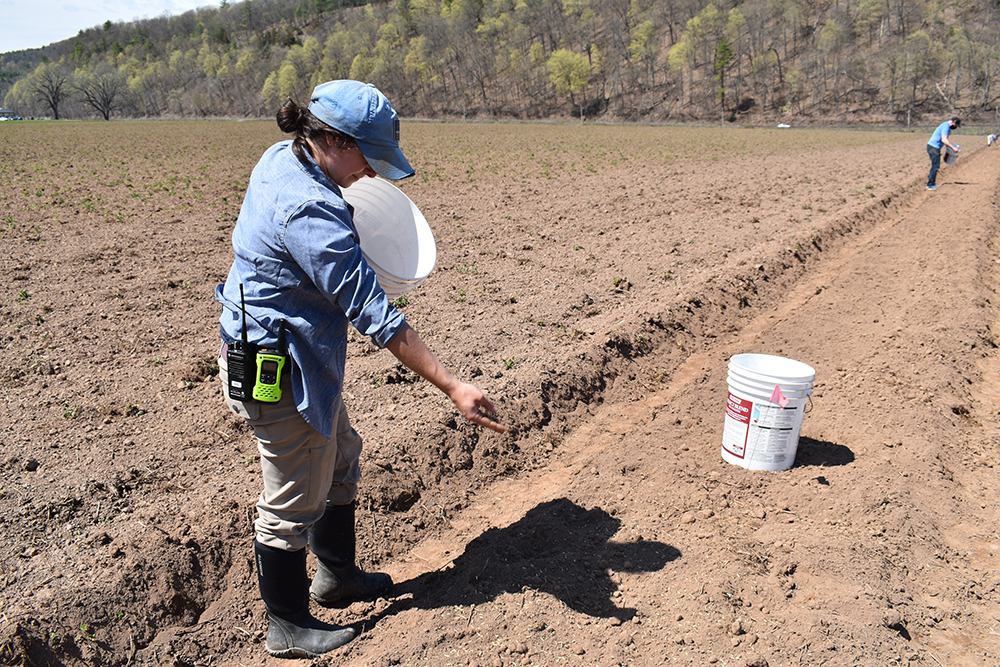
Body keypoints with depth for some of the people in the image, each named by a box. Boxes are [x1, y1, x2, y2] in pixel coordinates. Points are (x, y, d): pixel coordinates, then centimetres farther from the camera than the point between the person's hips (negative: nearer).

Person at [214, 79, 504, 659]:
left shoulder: (281, 158, 1)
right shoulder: (310, 211, -31)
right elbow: (374, 315, -34)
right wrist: (453, 387, -32)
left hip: (305, 360, 10)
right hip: (279, 372, -10)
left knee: (340, 459, 24)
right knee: (296, 498, 6)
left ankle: (336, 574, 44)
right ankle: (288, 626, 28)